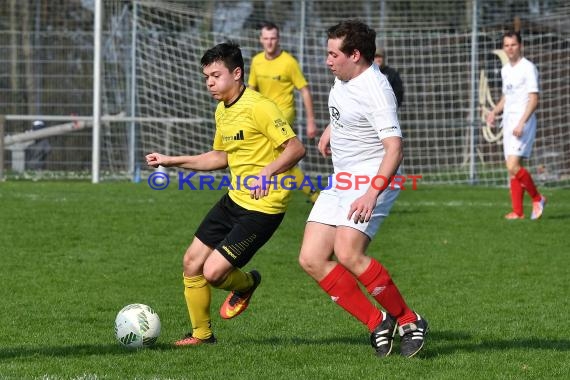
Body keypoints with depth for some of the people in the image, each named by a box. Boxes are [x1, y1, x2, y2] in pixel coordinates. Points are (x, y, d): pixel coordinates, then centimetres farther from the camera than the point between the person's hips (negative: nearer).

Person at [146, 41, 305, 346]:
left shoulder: (258, 107, -18)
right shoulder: (222, 111, 11)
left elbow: (296, 148, -20)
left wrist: (266, 173, -34)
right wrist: (172, 161, 20)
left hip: (262, 206, -9)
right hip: (235, 199, 9)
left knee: (213, 272, -13)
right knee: (191, 262, 7)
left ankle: (246, 284, 22)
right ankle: (201, 334, 24)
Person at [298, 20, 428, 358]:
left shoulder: (375, 91, -22)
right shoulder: (346, 75, 6)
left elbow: (394, 149, -31)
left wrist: (371, 194, -40)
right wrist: (331, 128, 30)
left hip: (374, 178, -9)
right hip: (341, 180, 9)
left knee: (347, 254, -26)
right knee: (311, 259, -2)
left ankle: (409, 321, -9)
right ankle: (377, 322, 5)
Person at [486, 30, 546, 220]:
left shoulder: (528, 68, -9)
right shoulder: (505, 70, 16)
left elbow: (534, 100, -14)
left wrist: (522, 123, -23)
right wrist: (494, 112, 10)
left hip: (524, 123, -8)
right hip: (508, 121, 8)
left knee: (513, 166, -18)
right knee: (512, 169, 5)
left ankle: (537, 198, -1)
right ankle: (518, 212, 8)